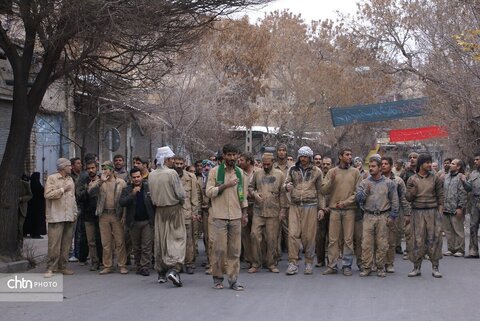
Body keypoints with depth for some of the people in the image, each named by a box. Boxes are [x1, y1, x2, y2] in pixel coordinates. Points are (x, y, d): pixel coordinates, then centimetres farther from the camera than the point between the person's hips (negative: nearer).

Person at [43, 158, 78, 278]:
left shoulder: (70, 179, 19)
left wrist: (75, 213, 17)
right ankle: (51, 268, -7)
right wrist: (62, 190, -12)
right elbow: (48, 194, -14)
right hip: (56, 217, -7)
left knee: (66, 244, 7)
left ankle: (62, 267, 13)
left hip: (69, 217, 7)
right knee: (54, 243, -10)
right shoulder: (52, 178, -2)